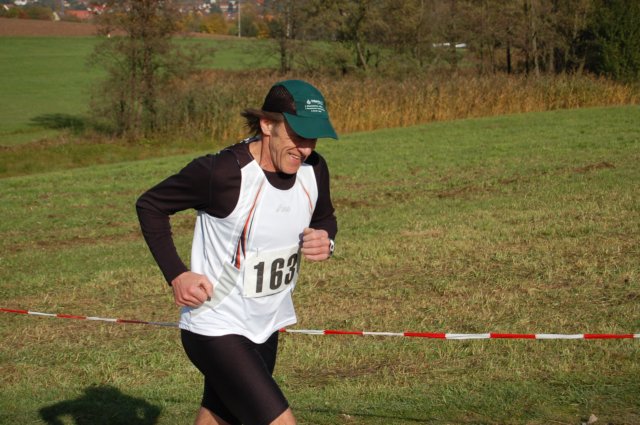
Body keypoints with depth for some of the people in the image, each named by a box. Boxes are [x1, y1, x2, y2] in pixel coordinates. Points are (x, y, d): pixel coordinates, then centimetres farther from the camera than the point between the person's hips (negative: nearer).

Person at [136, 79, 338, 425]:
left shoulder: (313, 170, -6)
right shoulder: (222, 172, -24)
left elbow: (324, 218, 16)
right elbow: (150, 205, -9)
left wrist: (325, 242, -8)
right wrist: (176, 274, -17)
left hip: (265, 328, 7)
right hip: (216, 329, -7)